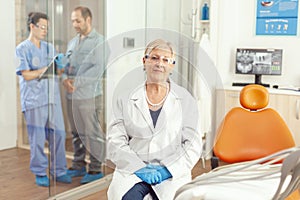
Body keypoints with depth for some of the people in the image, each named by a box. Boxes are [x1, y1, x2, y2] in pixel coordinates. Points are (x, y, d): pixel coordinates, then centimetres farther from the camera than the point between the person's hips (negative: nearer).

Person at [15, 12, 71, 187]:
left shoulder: (50, 48, 16)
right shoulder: (22, 49, 0)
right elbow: (26, 75, -8)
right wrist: (47, 69, -16)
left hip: (53, 98, 5)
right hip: (34, 99, -5)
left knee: (59, 135, 4)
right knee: (37, 138, 1)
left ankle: (59, 171, 16)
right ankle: (40, 173, 14)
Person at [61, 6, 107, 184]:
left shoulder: (98, 41, -6)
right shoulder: (73, 42, 16)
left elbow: (98, 69, -15)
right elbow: (66, 65, 16)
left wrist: (77, 81, -18)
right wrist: (65, 79, -5)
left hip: (89, 95, -7)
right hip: (72, 96, 7)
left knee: (93, 133, 0)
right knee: (77, 133, 14)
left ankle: (96, 169, 10)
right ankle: (79, 166, 26)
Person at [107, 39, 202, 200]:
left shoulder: (185, 100, 9)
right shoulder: (124, 100, 11)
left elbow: (193, 145, 4)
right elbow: (115, 143, 4)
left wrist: (166, 170, -9)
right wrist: (139, 168, -10)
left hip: (171, 174, 0)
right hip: (132, 170, 0)